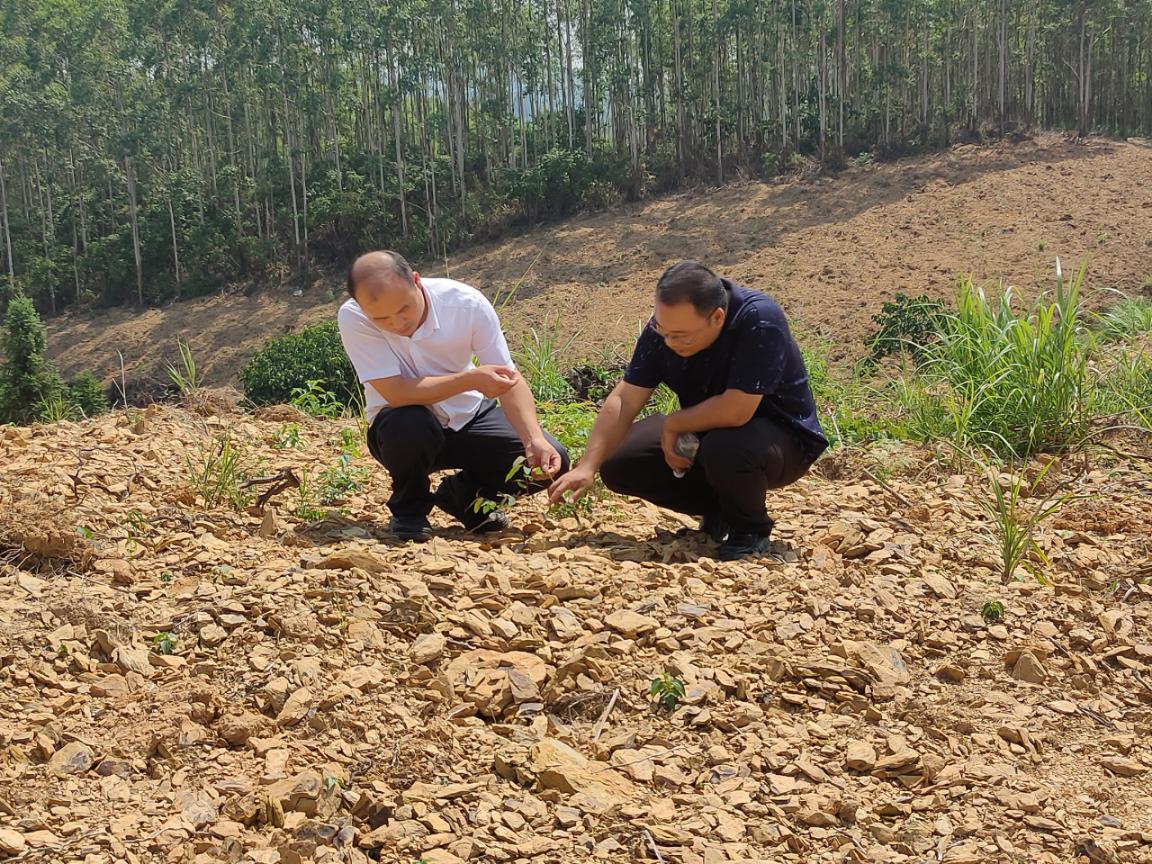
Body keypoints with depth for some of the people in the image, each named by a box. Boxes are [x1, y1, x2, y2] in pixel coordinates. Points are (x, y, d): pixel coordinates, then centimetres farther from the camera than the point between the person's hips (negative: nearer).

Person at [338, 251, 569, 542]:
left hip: (469, 417, 2)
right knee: (409, 424, -39)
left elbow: (510, 381, -18)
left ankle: (463, 495, 11)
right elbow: (395, 393, -31)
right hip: (404, 428, -2)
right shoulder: (353, 318, -25)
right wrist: (471, 379, -38)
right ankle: (409, 507, -5)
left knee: (551, 460, -17)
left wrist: (536, 439, -33)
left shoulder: (468, 304, -21)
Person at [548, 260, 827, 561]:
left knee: (725, 448, -39)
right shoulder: (666, 324, -13)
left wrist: (672, 425, -21)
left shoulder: (759, 320, -33)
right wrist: (587, 467, -21)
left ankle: (751, 530, -7)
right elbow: (624, 399, -11)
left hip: (783, 437, -6)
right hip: (703, 431, 6)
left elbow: (736, 410, -37)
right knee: (618, 465, -7)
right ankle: (717, 513, 11)